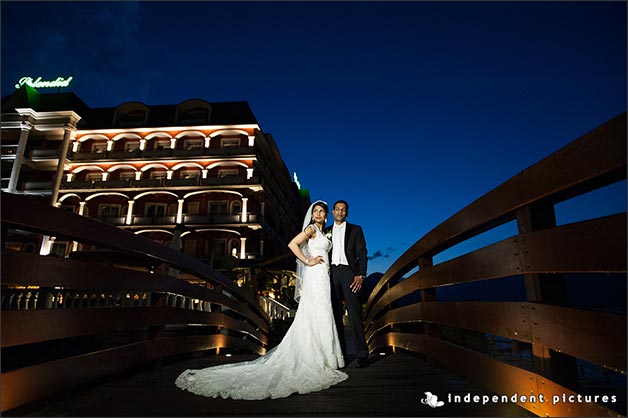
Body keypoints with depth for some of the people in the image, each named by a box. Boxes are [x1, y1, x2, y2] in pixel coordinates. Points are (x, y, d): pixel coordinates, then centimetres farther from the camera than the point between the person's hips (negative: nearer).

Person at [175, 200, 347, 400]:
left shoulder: (320, 232, 18)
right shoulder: (311, 228, -7)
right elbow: (292, 244, -19)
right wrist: (308, 262, -16)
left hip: (322, 278, 9)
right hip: (315, 277, -9)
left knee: (313, 320, 11)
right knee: (316, 319, -5)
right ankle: (315, 362, 3)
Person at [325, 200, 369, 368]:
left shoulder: (355, 229, 11)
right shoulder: (326, 231, 18)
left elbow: (362, 253, 3)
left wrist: (361, 275, -10)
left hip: (348, 272, -3)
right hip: (331, 273, 3)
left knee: (354, 314, -9)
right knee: (335, 314, 5)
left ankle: (362, 355, -4)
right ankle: (340, 352, 13)